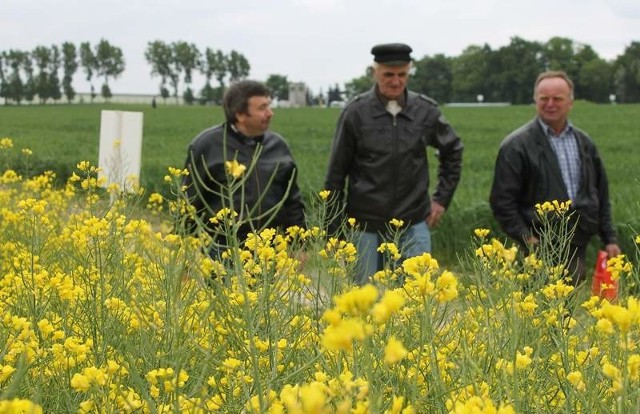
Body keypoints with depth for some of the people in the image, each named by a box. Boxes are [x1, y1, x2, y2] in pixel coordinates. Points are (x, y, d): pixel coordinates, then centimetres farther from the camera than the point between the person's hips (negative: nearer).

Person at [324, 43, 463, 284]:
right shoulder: (356, 113, -6)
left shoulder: (426, 110, 0)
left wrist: (442, 198, 11)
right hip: (366, 226, -1)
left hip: (413, 222, 1)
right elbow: (336, 172, 0)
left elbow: (453, 150, 18)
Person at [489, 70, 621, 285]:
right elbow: (502, 201, -5)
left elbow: (601, 194, 21)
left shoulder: (584, 143, 14)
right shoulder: (516, 145, -3)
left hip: (578, 249, 5)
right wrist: (526, 239, -13)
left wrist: (609, 238, 15)